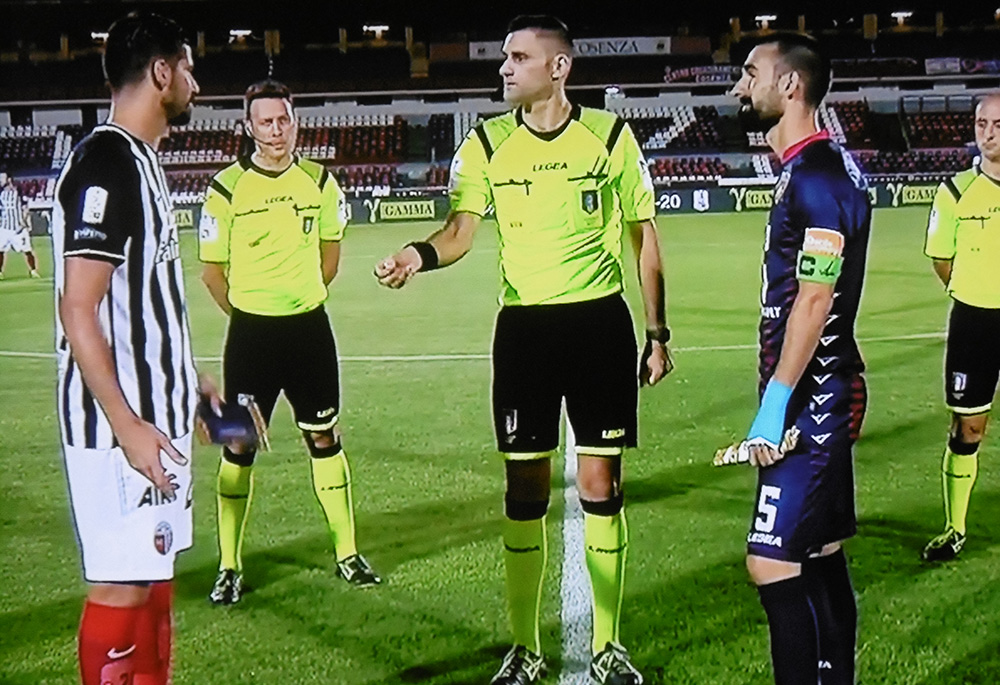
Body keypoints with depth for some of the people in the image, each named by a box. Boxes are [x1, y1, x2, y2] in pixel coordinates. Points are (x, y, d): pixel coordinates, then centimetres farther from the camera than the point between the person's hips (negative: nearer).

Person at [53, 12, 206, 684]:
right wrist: (126, 425, -24)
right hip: (123, 422, -10)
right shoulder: (106, 165, -17)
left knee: (154, 571, 15)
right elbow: (78, 310, -21)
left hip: (157, 409, 10)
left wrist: (189, 385, 23)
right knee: (122, 583, -3)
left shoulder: (142, 161, 14)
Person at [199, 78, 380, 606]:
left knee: (324, 437, 10)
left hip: (309, 325, 3)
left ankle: (348, 554, 21)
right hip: (250, 330, -3)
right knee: (239, 445, 1)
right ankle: (229, 568, 11)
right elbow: (212, 269, 0)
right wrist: (251, 313, 6)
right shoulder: (227, 187, -8)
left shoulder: (320, 180, 1)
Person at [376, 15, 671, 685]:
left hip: (600, 321, -1)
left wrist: (658, 332, 4)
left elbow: (644, 237, 5)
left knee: (600, 485, 2)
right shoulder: (485, 144, 1)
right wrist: (420, 253, -30)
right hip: (523, 324, 1)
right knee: (525, 487, 3)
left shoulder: (611, 136, -1)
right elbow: (461, 230, -7)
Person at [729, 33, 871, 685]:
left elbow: (814, 300, -22)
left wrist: (775, 404, -22)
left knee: (772, 561, -9)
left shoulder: (817, 176, -17)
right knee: (823, 557, 14)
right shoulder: (822, 166, 14)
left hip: (810, 399, -10)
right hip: (828, 394, 10)